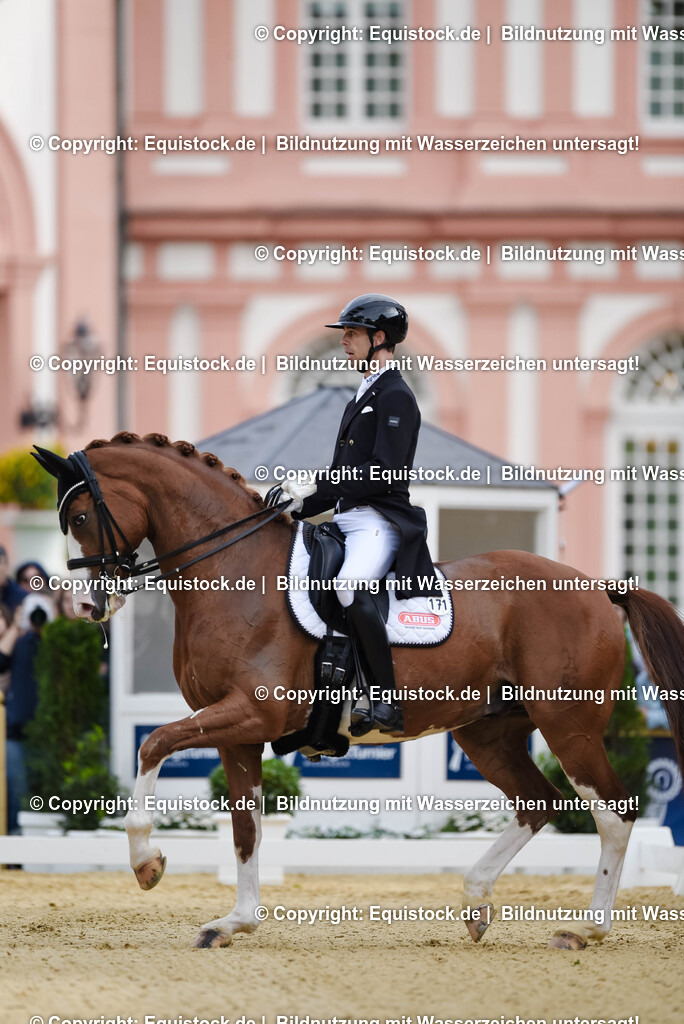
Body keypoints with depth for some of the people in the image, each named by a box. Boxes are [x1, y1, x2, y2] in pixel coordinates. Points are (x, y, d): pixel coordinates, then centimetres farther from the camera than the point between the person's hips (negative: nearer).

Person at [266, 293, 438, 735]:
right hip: (347, 521, 11)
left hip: (379, 522, -11)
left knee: (349, 584, -36)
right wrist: (297, 504, 12)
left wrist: (316, 484, -18)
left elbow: (384, 472, -18)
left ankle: (390, 702, -33)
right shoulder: (364, 396, 24)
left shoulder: (396, 396, -7)